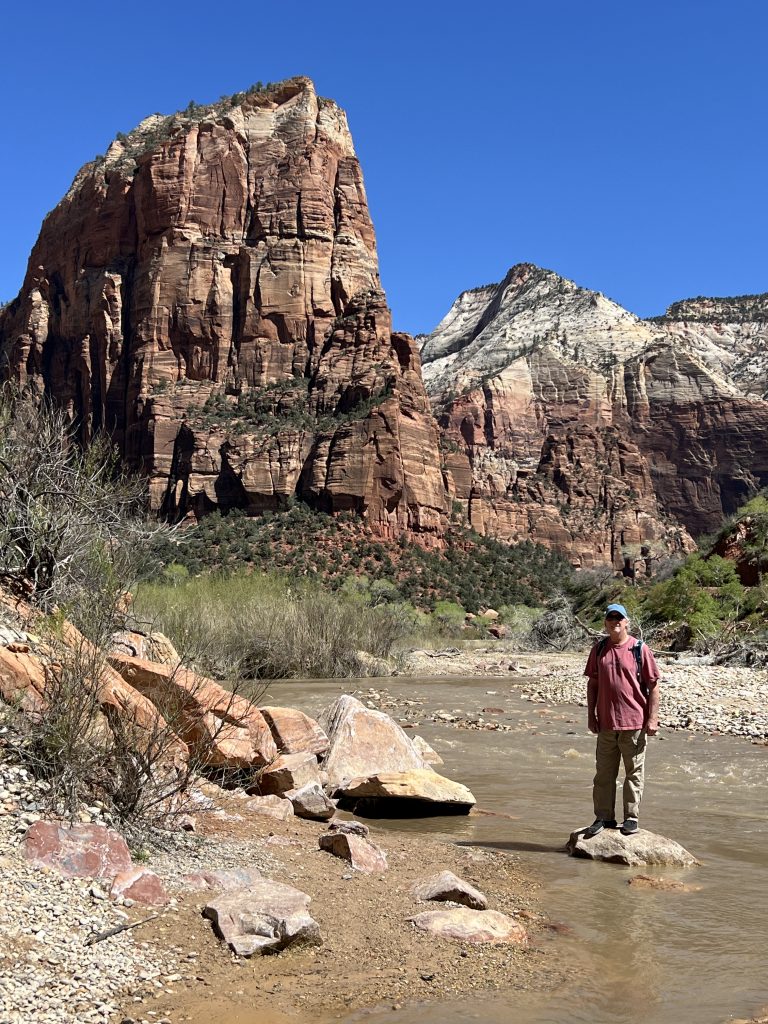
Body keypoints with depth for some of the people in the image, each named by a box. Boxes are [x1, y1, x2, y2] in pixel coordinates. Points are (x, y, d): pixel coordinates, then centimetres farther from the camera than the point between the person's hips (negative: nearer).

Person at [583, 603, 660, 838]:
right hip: (606, 723, 4)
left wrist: (653, 718, -7)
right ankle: (604, 817, 19)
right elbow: (592, 684, 12)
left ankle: (632, 818, 17)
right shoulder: (599, 649, 7)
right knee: (604, 774, 9)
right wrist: (591, 715, 7)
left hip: (634, 723, -3)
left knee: (634, 773, 6)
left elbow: (653, 686, -2)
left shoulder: (640, 649, -4)